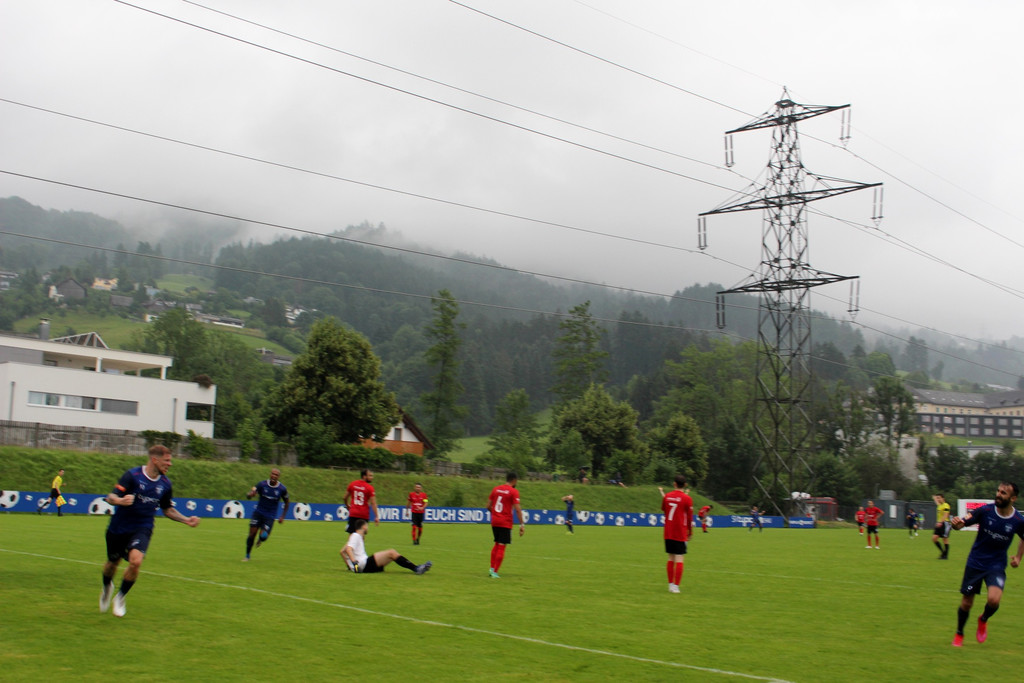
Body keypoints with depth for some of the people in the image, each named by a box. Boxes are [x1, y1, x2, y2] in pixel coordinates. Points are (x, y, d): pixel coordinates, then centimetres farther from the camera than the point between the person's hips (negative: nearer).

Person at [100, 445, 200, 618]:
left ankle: (120, 597, 2)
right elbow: (111, 497, -24)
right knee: (112, 563, 15)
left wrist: (186, 520, 2)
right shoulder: (132, 475, -16)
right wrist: (121, 500, -46)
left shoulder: (165, 484, -1)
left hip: (142, 528, 2)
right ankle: (107, 587, 52)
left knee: (136, 561, -23)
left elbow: (167, 510, 14)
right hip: (118, 528, -2)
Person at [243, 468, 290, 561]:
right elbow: (248, 495, -12)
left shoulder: (282, 489, -6)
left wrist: (282, 517, 6)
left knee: (263, 536, -16)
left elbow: (287, 503, 10)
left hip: (270, 516, -1)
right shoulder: (262, 484, -7)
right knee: (252, 534, -6)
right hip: (258, 513, 1)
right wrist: (250, 494, -37)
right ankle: (247, 556, 14)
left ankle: (260, 540, 24)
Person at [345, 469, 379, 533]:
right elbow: (373, 503, -13)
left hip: (353, 514, 3)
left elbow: (345, 498, 14)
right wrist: (376, 517, -12)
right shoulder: (370, 488, -10)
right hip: (364, 515, -3)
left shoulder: (352, 484, 4)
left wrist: (348, 506, 33)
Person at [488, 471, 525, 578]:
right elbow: (518, 509, -15)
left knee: (497, 544, 19)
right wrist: (522, 525, -13)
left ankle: (492, 568, 15)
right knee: (501, 547, 0)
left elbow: (488, 506, 10)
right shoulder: (514, 492, -8)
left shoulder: (496, 489, 8)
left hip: (494, 521, 6)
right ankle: (495, 572, 0)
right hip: (506, 523, -6)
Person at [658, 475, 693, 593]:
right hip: (681, 534, -4)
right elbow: (690, 518, -5)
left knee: (671, 559, 12)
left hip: (668, 533, 4)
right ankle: (675, 586, -5)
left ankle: (671, 584, 16)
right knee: (679, 560, -2)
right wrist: (689, 532, 8)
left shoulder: (667, 496, 3)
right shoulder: (687, 499, -9)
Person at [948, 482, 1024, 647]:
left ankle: (983, 620, 13)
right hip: (975, 564, 0)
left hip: (997, 567, 0)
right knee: (966, 603, 5)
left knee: (993, 599, -23)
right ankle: (959, 634, 32)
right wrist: (956, 523, -37)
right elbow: (963, 522, -15)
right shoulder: (985, 511, -12)